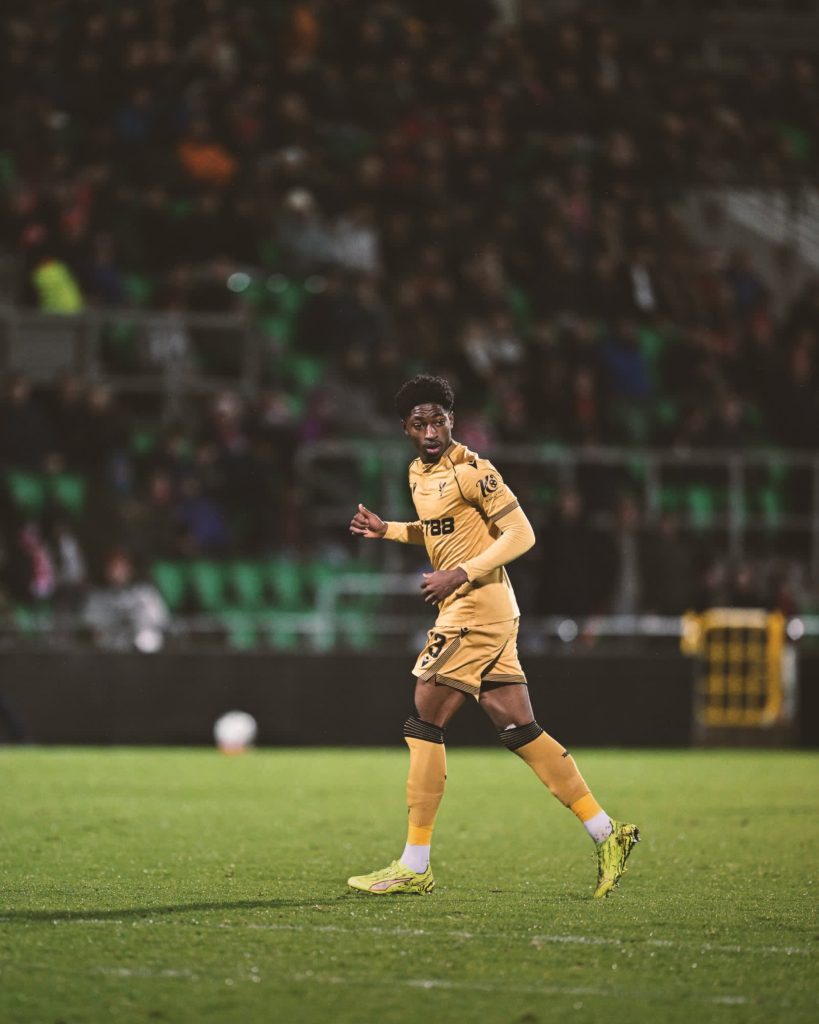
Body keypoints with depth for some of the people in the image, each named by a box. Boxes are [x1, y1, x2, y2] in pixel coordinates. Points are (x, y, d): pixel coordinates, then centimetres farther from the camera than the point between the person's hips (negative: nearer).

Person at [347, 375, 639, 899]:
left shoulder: (471, 472, -13)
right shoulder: (419, 473, 15)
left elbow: (520, 535, -15)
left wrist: (459, 575, -20)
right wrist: (387, 530, 17)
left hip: (478, 610, -9)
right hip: (465, 613, 9)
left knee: (425, 726, -7)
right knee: (521, 730, 7)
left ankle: (415, 866, -3)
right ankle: (606, 832, 7)